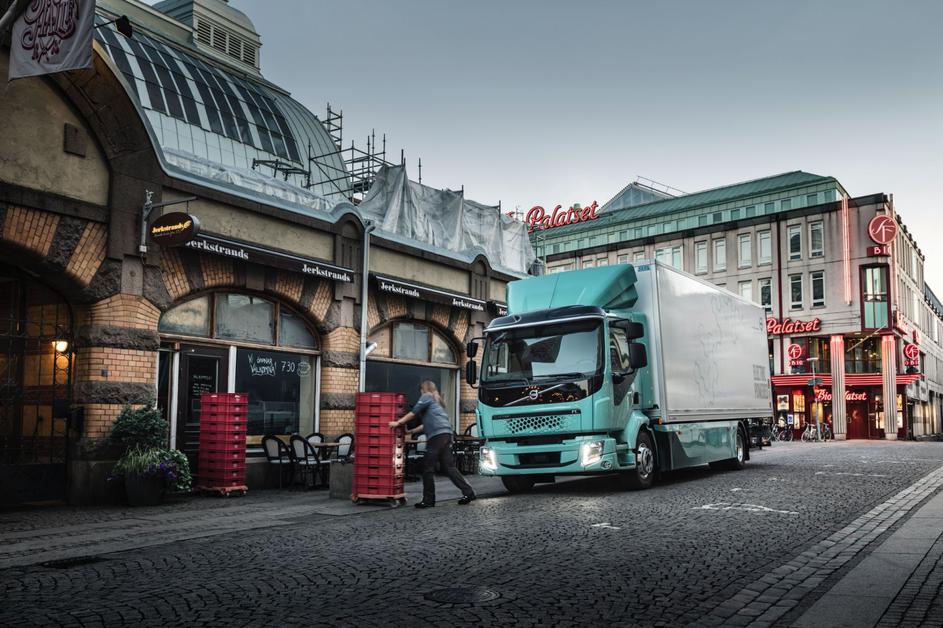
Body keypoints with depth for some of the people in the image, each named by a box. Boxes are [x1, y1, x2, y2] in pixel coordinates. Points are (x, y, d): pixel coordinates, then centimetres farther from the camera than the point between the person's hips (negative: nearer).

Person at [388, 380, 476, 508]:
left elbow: (413, 413, 1)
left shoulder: (426, 397, 7)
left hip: (437, 435, -8)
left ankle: (428, 500, 0)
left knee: (428, 468, -2)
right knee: (449, 467, 8)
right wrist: (410, 431, 36)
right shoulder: (436, 400, 31)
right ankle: (468, 492, 2)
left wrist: (398, 423, 8)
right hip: (446, 434, 8)